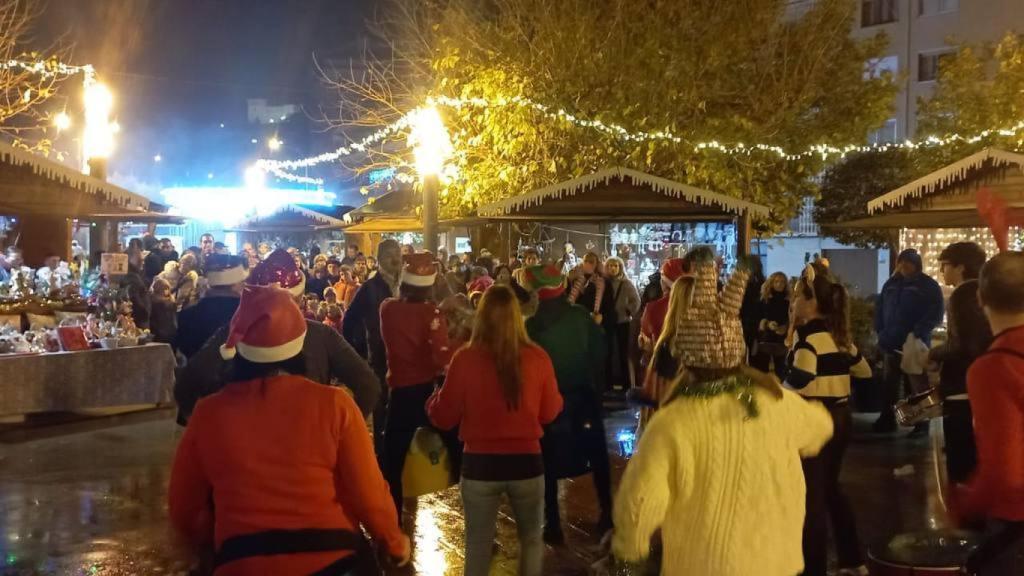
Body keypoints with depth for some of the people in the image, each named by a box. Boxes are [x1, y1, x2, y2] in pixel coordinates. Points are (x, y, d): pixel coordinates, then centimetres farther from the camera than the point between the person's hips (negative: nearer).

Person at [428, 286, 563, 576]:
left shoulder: (466, 358, -12)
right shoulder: (538, 357, -8)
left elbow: (443, 417, -3)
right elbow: (550, 412, 6)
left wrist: (434, 396, 17)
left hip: (479, 463, -1)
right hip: (527, 461, 1)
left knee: (478, 544, 17)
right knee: (531, 538, 24)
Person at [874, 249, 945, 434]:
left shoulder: (928, 286, -4)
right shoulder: (891, 284, 14)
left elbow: (935, 313, -12)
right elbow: (880, 308, 21)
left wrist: (918, 333, -21)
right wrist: (880, 331, 8)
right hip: (892, 344, 6)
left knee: (916, 386, -3)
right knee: (889, 384, 11)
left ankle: (921, 423, 1)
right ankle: (887, 419, 19)